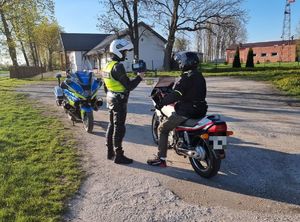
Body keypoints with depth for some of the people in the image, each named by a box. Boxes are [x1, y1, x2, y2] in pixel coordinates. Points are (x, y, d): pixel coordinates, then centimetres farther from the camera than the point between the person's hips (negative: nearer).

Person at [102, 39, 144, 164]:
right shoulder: (118, 67, -19)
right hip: (119, 101, -10)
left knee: (111, 125, 15)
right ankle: (118, 156, 5)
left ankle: (110, 152, 26)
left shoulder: (108, 65, 11)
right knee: (119, 128, -3)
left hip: (111, 99, 10)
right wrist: (139, 77, -8)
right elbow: (129, 86, -21)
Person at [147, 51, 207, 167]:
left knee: (162, 128, 0)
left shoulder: (187, 77, -17)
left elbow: (175, 95, -23)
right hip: (200, 110, 9)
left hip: (187, 112, -9)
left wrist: (161, 103, -12)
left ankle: (161, 159, 0)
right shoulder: (199, 76, 11)